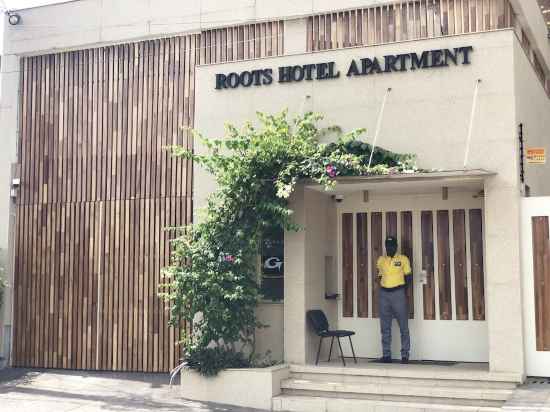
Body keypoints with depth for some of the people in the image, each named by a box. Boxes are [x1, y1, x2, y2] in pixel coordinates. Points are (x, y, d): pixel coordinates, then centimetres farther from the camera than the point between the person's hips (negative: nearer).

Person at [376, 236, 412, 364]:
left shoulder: (403, 259, 1)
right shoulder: (381, 260, 9)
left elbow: (409, 277, 4)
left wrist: (404, 290, -4)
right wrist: (383, 287, 4)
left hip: (398, 293, -3)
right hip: (384, 294, 3)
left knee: (403, 326, -2)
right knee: (385, 327, 6)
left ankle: (405, 355, 4)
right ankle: (386, 355, 12)